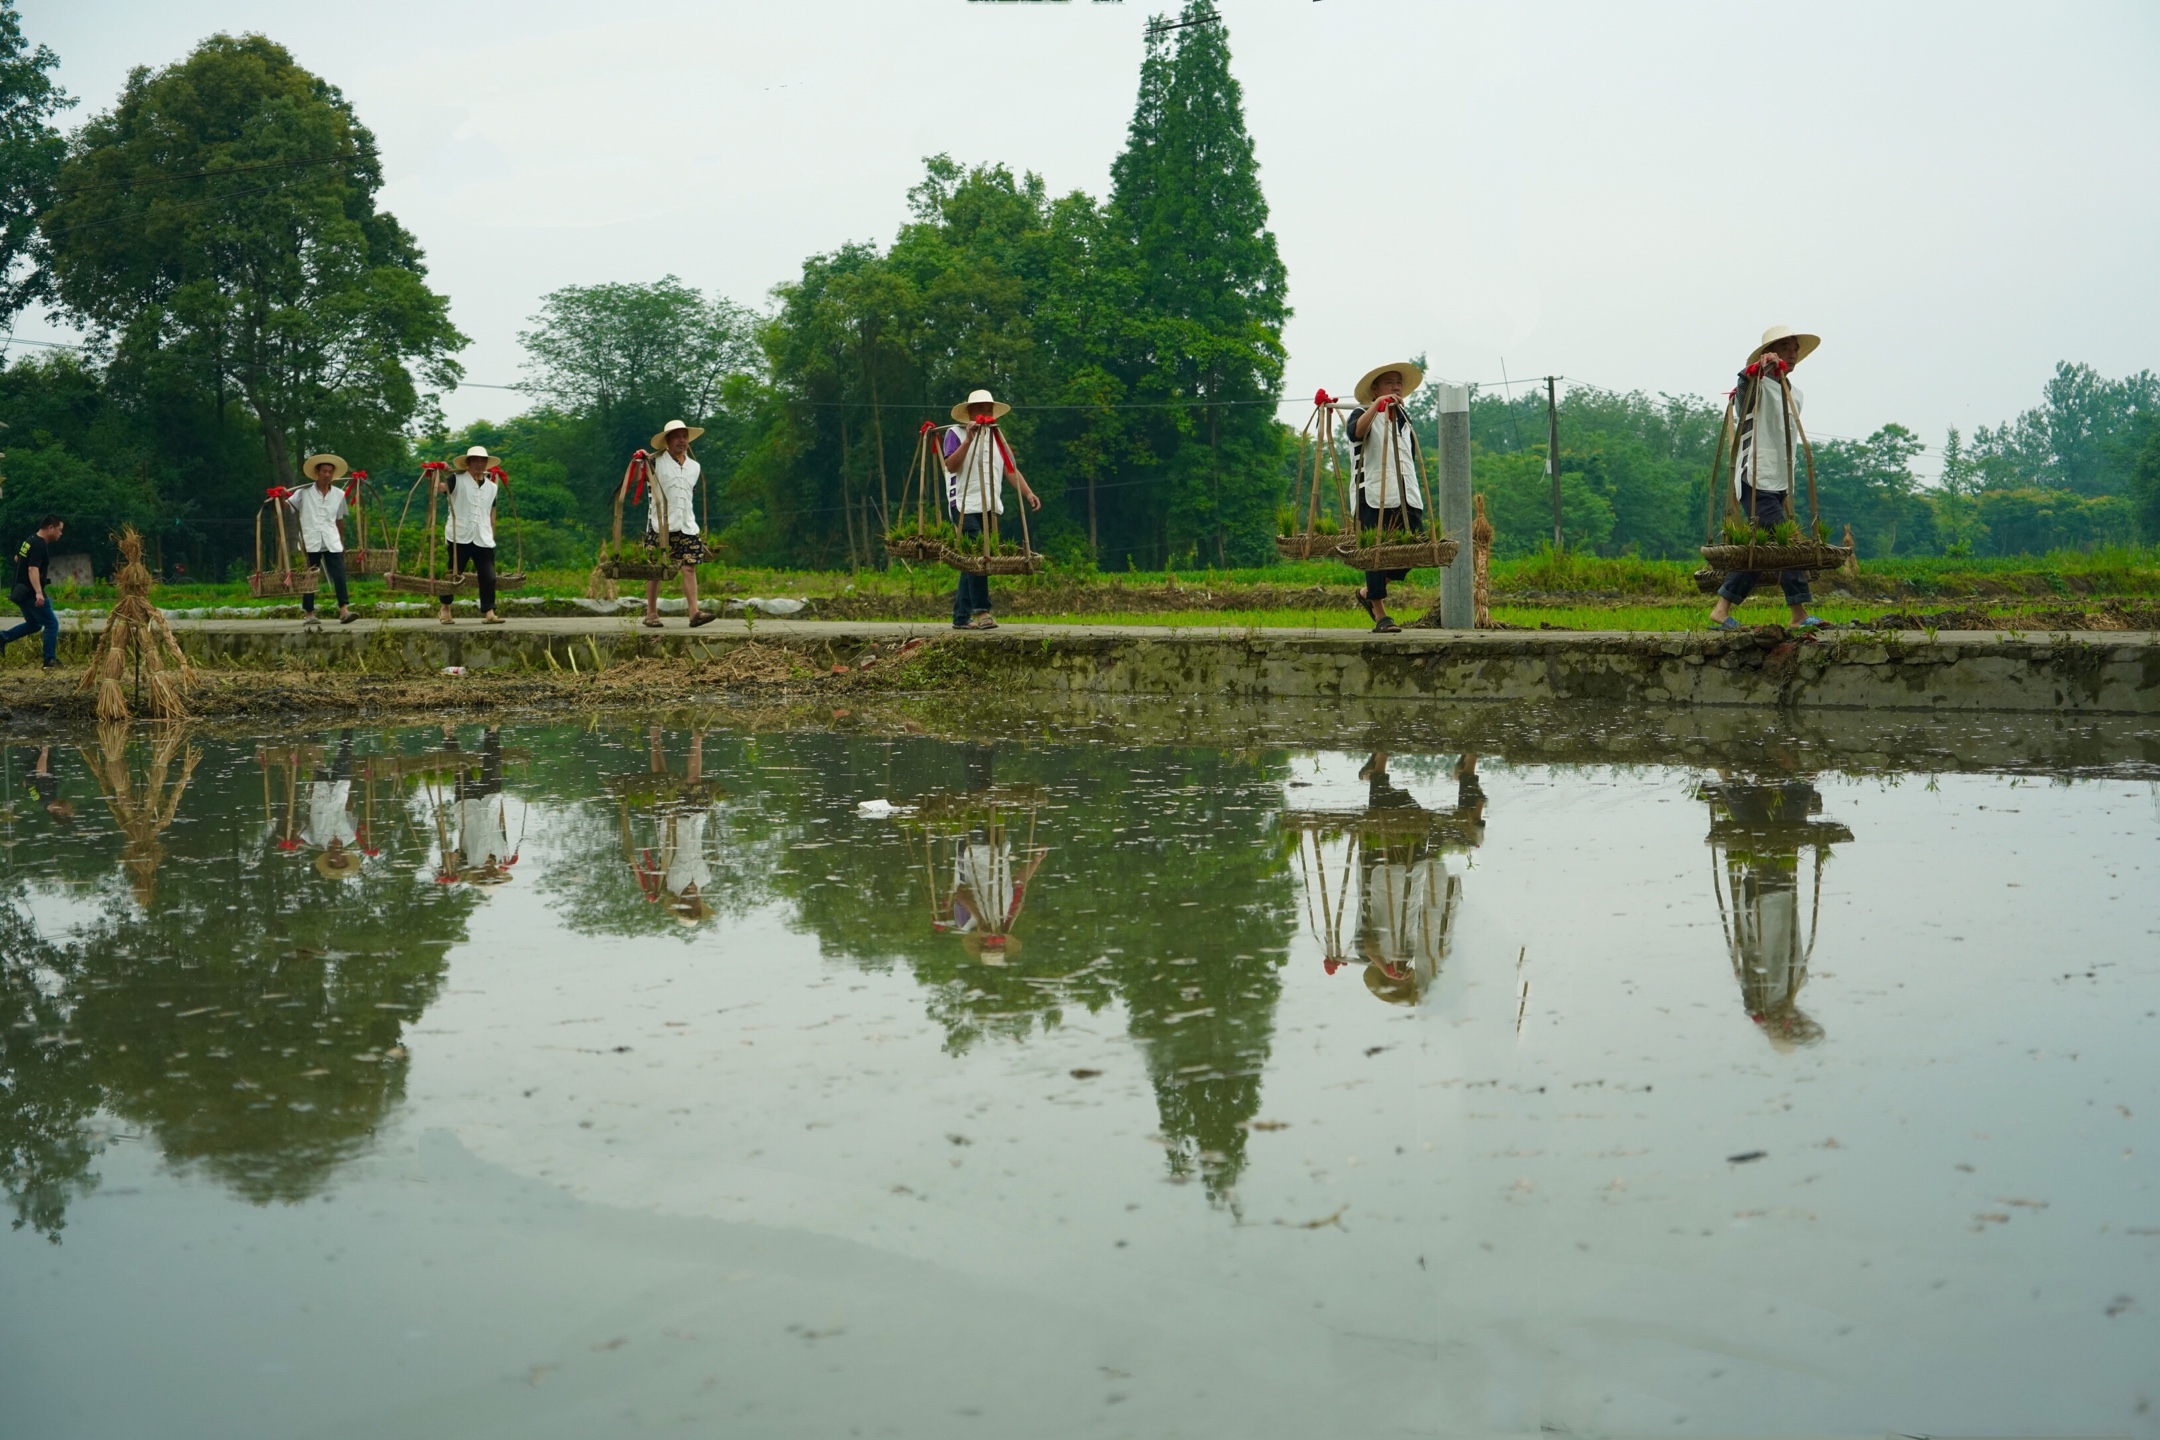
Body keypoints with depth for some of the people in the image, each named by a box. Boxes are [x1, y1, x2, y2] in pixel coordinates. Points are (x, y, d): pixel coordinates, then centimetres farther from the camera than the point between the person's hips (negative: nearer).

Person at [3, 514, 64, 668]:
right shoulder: (40, 546, -19)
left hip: (21, 591, 10)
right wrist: (38, 592, -40)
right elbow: (33, 569, -30)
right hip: (31, 593, -10)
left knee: (33, 624, 21)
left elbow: (17, 558, 27)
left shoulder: (30, 540, 11)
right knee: (52, 624, -2)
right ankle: (50, 660, -3)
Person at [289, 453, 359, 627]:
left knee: (339, 575, -10)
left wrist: (342, 542, 18)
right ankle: (308, 613, 9)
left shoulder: (339, 495, 10)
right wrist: (282, 498, -18)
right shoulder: (304, 492, 2)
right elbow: (288, 507, 4)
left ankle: (344, 610, -13)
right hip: (310, 542, -2)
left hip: (332, 543, 2)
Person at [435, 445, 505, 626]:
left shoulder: (492, 486, 14)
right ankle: (445, 608, 21)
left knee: (488, 576, -6)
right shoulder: (457, 480, 0)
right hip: (460, 537, -3)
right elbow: (438, 489, -17)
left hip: (483, 539, 3)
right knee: (454, 574, 4)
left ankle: (488, 612, -4)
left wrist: (491, 535, 21)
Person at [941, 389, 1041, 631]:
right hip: (965, 506, -6)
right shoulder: (955, 433, 1)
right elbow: (951, 465, -13)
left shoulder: (995, 436, 18)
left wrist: (1028, 493, -4)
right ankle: (981, 610, -17)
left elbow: (1010, 468, 10)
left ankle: (961, 618, 9)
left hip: (989, 507, 6)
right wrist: (968, 440, -22)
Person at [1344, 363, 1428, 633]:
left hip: (1406, 497, 6)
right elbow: (1356, 431, -25)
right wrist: (1377, 404, -32)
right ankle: (1380, 616, 2)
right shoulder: (1364, 413, 1)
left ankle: (1368, 592, 15)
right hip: (1374, 496, -6)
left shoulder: (1404, 418, 22)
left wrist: (1416, 494, 26)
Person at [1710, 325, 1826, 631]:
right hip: (1757, 479, -9)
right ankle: (1799, 614, -8)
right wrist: (1757, 368, -50)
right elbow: (1745, 381, -32)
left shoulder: (1795, 393, 18)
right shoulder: (1758, 385, -8)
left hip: (1778, 483, 9)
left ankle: (1722, 610, 11)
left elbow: (1786, 442, 18)